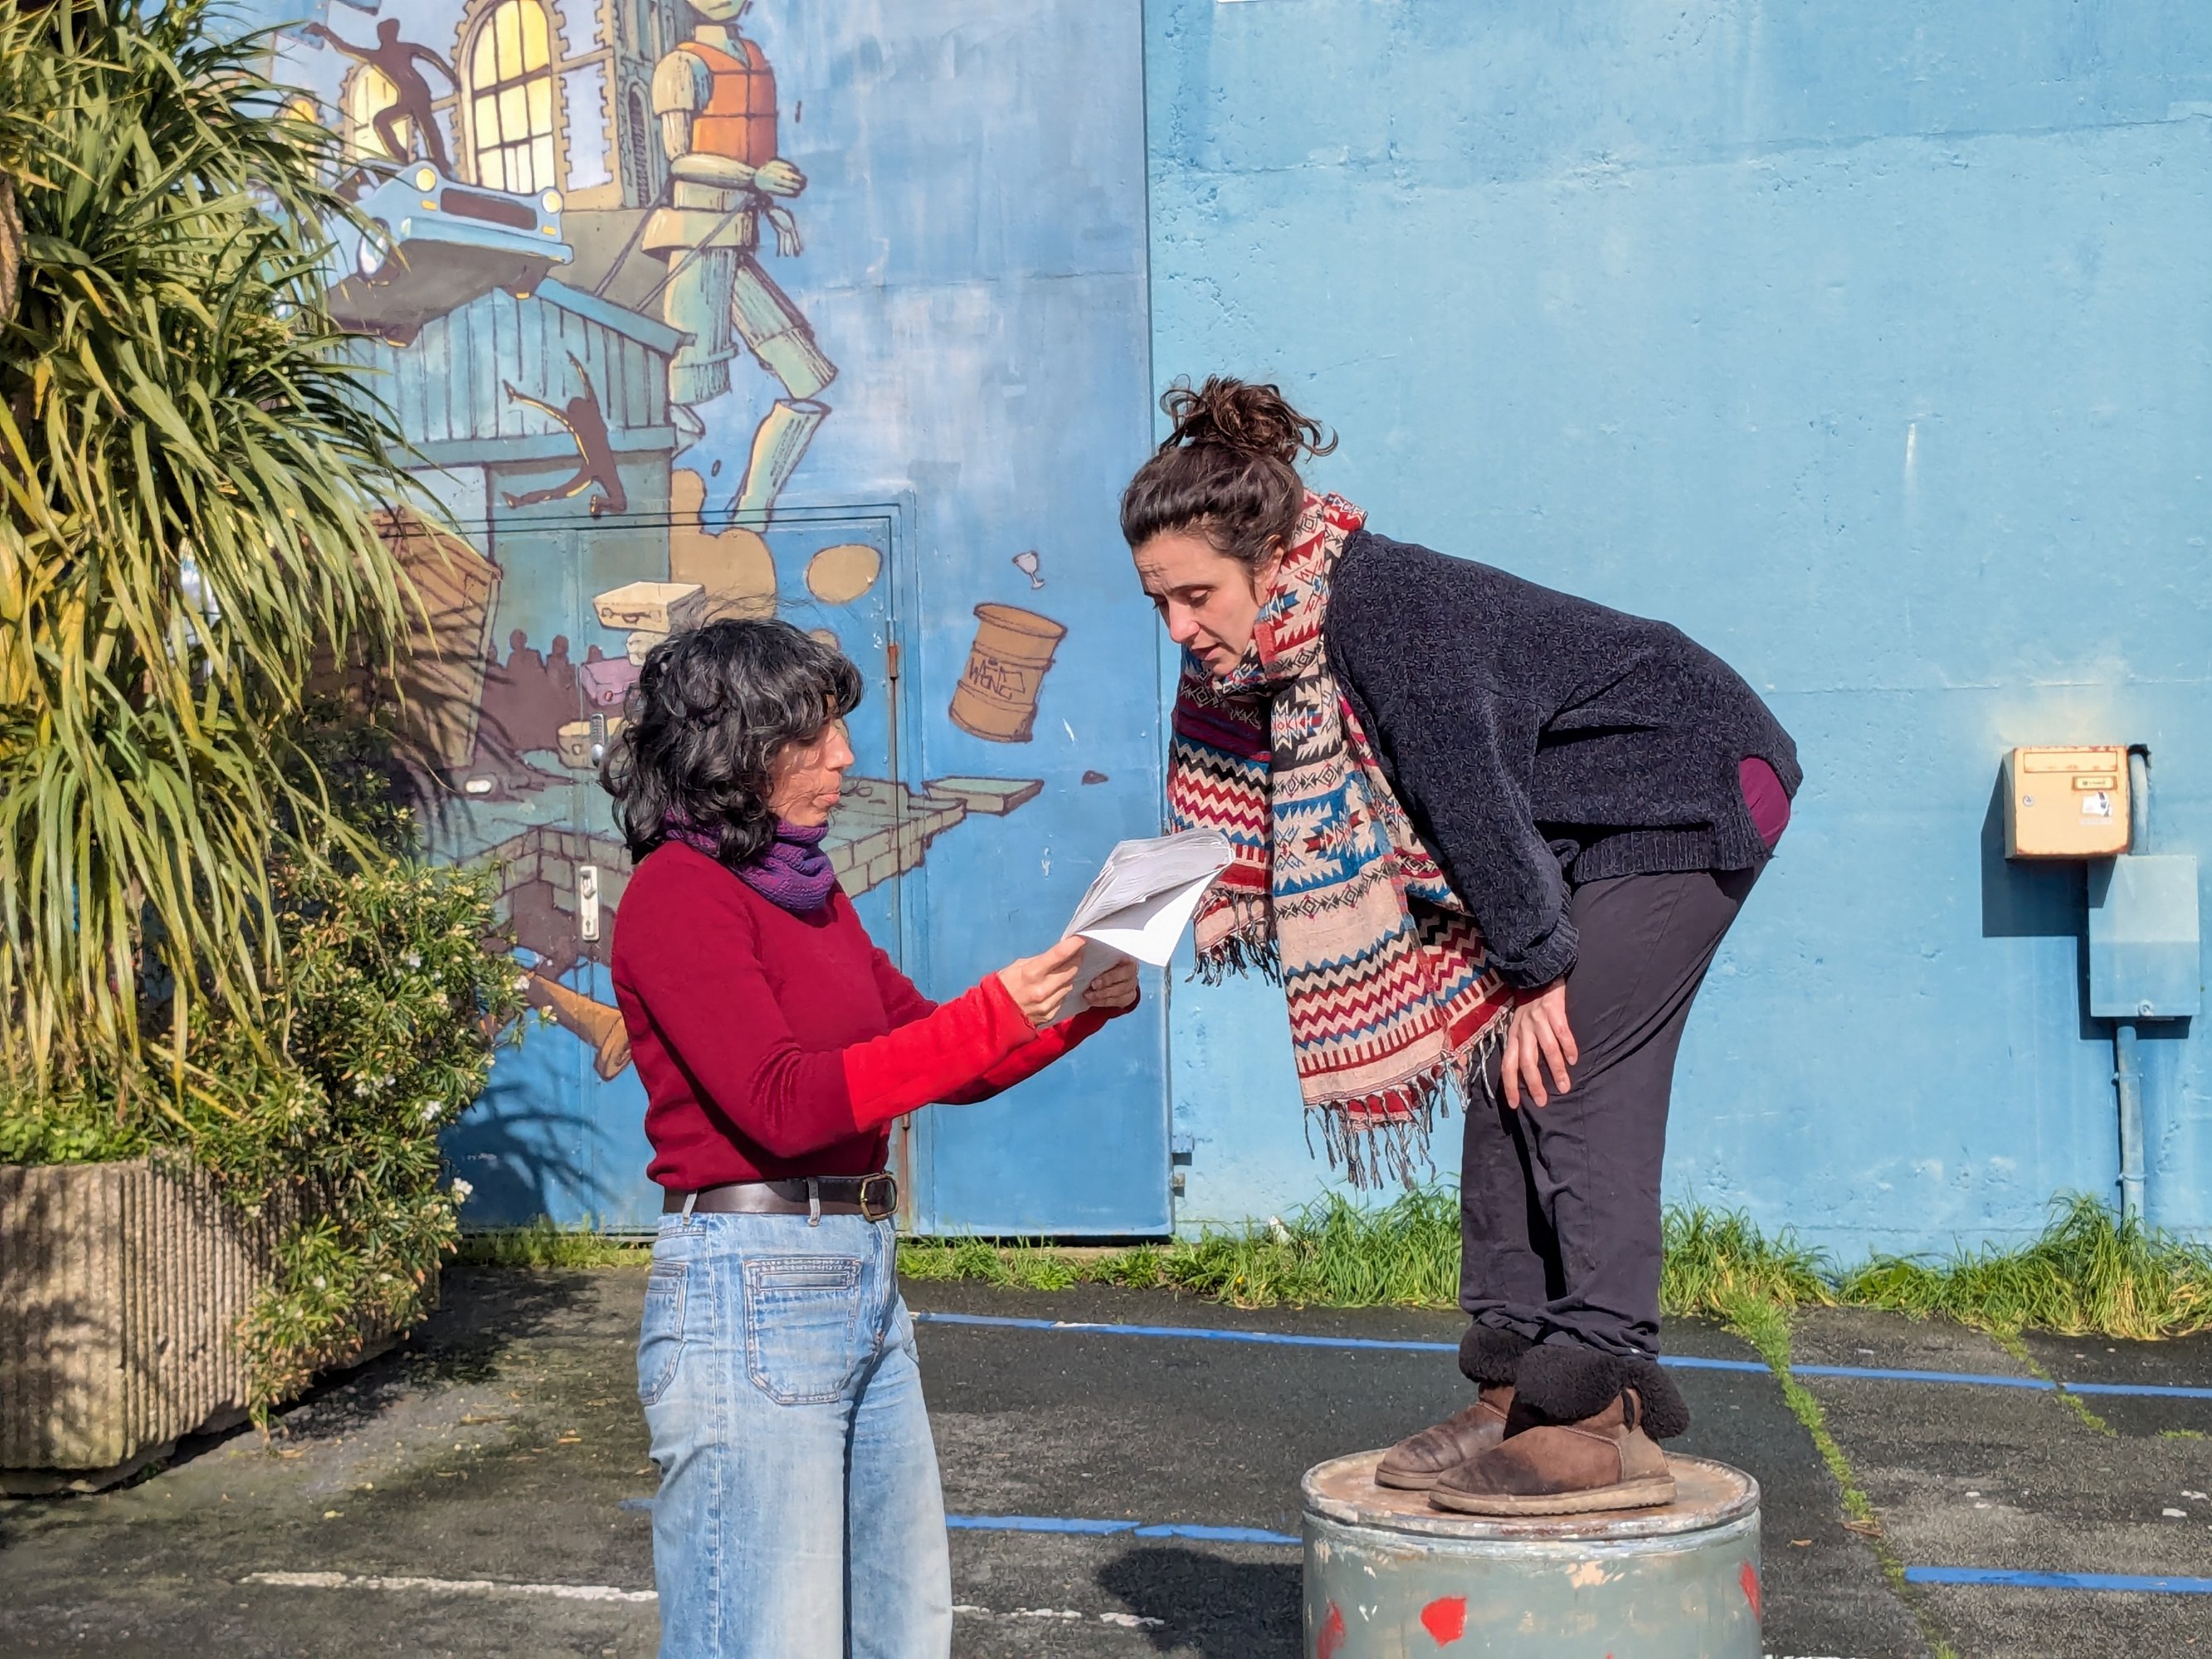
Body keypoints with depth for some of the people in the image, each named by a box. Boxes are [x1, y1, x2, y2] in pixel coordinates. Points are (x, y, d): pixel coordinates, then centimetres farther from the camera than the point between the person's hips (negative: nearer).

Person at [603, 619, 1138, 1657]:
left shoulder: (806, 889, 14)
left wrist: (1077, 1005, 1)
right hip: (751, 1293, -8)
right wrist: (992, 1017, -22)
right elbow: (781, 1102, -19)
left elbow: (942, 1062, 17)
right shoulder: (678, 891, -10)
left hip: (864, 1281, 8)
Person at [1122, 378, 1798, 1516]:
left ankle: (1601, 1416, -13)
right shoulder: (1276, 652, 0)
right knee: (1504, 1069, 3)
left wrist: (1538, 970, -16)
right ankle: (1519, 1387, 8)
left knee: (1572, 1076, -15)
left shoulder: (1389, 608, -28)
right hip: (1572, 823, 9)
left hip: (1688, 786, -9)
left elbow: (1472, 792, -24)